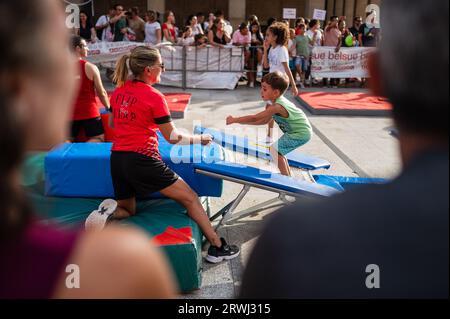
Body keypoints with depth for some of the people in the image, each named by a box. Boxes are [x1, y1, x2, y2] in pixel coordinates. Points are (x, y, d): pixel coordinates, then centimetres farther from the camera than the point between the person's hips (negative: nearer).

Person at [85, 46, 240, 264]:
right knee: (190, 198, 6)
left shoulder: (118, 92, 7)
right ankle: (217, 247, 7)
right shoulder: (154, 97, -11)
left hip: (117, 158, 6)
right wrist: (199, 140, 5)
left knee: (127, 210, 26)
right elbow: (172, 137, -8)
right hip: (142, 159, -6)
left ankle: (109, 210, -9)